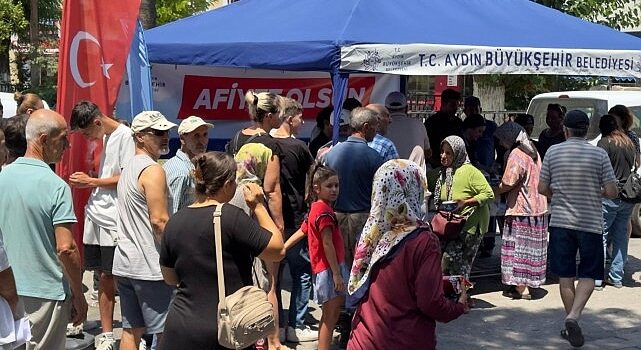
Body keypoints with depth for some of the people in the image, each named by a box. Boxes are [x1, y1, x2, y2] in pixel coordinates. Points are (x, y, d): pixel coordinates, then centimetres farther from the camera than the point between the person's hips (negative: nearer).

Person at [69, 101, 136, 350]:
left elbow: (127, 178, -15)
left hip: (114, 219, -8)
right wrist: (86, 180, 9)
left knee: (112, 275, -5)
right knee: (103, 276, 9)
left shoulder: (125, 136, -10)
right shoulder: (106, 137, 16)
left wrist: (91, 182, -9)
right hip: (97, 216, 8)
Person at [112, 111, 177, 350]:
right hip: (149, 266, -9)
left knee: (131, 331, 12)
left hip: (124, 264, 9)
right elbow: (159, 220, -19)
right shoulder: (153, 170, -13)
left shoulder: (128, 168, 16)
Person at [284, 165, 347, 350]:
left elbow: (301, 232, 16)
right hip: (329, 268, -9)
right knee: (330, 316, -3)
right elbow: (327, 244, -21)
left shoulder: (315, 208, 14)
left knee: (331, 315, 16)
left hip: (324, 267, 9)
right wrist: (337, 273, -20)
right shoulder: (324, 210, -17)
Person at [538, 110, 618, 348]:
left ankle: (571, 323, 17)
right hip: (590, 223, -1)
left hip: (560, 221, 2)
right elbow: (612, 192, -7)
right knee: (588, 276, 7)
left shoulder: (553, 152, -3)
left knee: (565, 277, 10)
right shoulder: (599, 154, -7)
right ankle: (574, 316, -13)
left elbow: (542, 189, 1)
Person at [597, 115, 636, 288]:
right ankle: (617, 277, 15)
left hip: (610, 195, -6)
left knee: (601, 236, 1)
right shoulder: (630, 142, 10)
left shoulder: (605, 142, -9)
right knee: (621, 237, 11)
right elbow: (635, 167, 16)